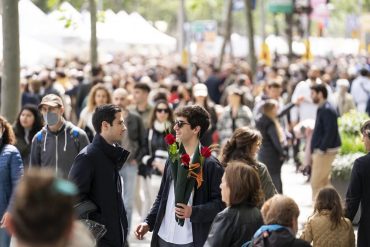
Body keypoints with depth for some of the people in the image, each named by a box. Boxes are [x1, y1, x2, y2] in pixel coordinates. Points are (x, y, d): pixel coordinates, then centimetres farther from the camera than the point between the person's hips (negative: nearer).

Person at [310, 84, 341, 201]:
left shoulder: (327, 110, -17)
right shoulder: (322, 109, 14)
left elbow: (330, 132, -24)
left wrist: (321, 150, -22)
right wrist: (315, 150, 15)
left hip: (325, 152, -10)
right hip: (320, 150, 10)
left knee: (316, 183, -9)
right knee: (324, 181, 16)